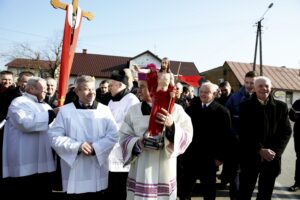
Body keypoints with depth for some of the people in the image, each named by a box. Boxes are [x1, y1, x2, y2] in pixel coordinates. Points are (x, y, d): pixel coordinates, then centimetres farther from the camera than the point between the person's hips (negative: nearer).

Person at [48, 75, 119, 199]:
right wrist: (77, 146, -16)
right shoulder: (65, 110, 1)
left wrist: (96, 147, -15)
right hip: (74, 171, -1)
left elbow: (113, 135, -2)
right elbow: (55, 136, -4)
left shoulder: (104, 110, 4)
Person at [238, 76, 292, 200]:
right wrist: (260, 150, -16)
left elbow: (287, 131, 2)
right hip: (251, 156, -2)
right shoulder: (246, 106, -2)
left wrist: (274, 151, -10)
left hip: (272, 157, 2)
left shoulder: (281, 106, 5)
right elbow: (244, 132, -7)